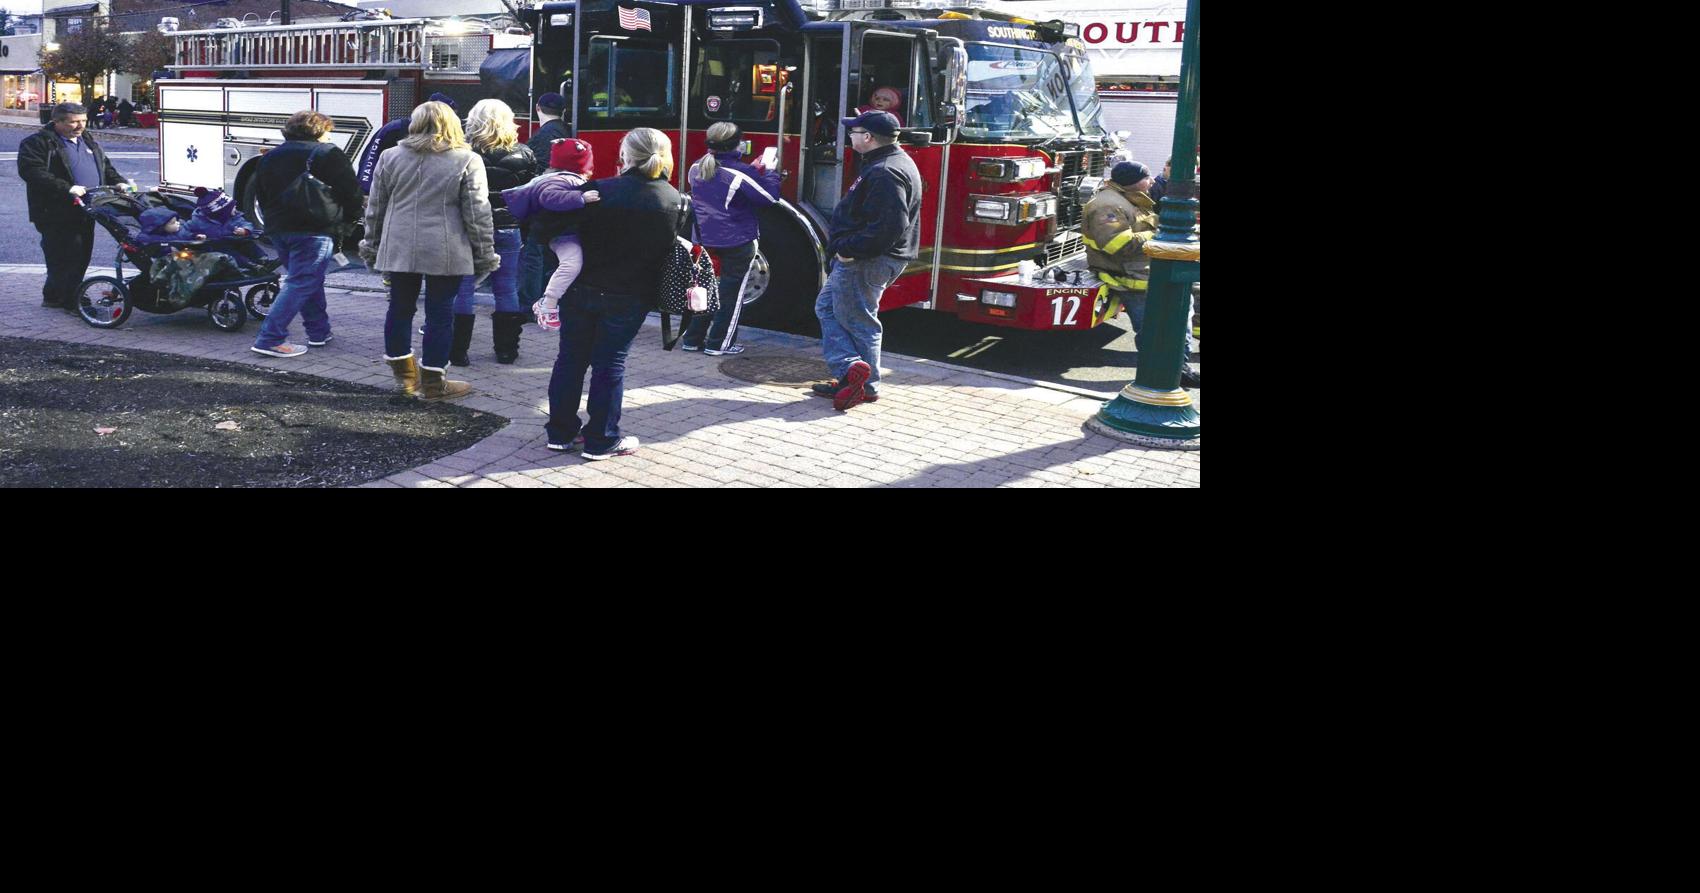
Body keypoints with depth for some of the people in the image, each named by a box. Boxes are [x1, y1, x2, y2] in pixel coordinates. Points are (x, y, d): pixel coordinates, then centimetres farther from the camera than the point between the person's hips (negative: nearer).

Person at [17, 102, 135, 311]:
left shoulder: (88, 141, 19)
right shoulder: (37, 143, -7)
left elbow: (106, 168, 28)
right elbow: (31, 171, -20)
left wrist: (120, 183, 7)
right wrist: (67, 188, -29)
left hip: (85, 213, 8)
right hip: (57, 213, -8)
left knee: (82, 255, 12)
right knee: (67, 256, -8)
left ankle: (53, 296, 26)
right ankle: (74, 300, 0)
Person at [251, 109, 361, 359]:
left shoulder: (270, 157, 17)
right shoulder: (328, 154, -5)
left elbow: (261, 195, 21)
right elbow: (350, 190, -9)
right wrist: (348, 222, 3)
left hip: (279, 229, 8)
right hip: (314, 231, -8)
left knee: (308, 280, 20)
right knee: (301, 284, -6)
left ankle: (318, 331, 23)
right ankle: (270, 338, -13)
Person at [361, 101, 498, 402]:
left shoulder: (390, 157, 8)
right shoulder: (467, 161, -3)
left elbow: (375, 209, 12)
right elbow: (478, 214, -5)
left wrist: (372, 247, 22)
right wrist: (485, 255, 2)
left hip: (399, 250, 4)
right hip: (446, 252, -3)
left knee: (400, 307, 14)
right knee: (440, 312, 3)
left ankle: (403, 374, 24)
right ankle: (433, 382, 8)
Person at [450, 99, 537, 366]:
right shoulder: (523, 155, -1)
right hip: (508, 230, 3)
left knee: (463, 289, 4)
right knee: (507, 289, 11)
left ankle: (457, 351, 6)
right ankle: (506, 349, 16)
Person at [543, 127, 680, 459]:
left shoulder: (600, 192, -11)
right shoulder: (674, 202, -6)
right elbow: (672, 252, 1)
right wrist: (659, 296, 10)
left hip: (581, 291, 0)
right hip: (629, 297, 0)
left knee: (571, 358, 13)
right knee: (610, 364, 8)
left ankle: (562, 432, 21)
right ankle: (601, 440, 12)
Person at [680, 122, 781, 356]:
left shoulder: (697, 169, 1)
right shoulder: (740, 173, -20)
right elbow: (769, 196, -15)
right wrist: (770, 171, 2)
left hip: (705, 240, 6)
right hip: (737, 243, -6)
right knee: (731, 293, 5)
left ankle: (693, 339, 20)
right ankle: (719, 344, 7)